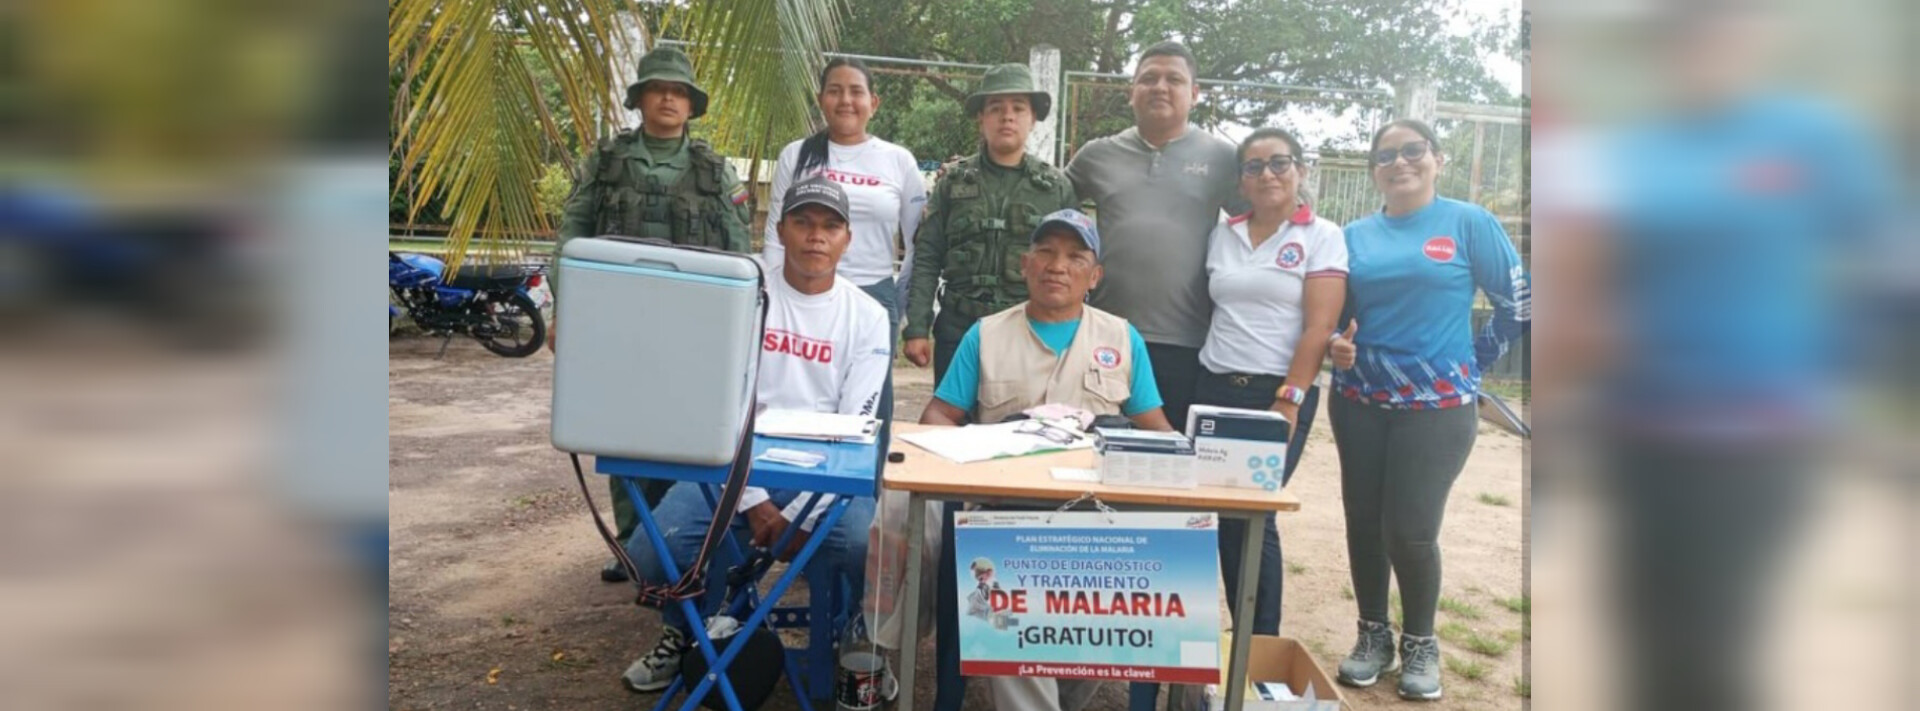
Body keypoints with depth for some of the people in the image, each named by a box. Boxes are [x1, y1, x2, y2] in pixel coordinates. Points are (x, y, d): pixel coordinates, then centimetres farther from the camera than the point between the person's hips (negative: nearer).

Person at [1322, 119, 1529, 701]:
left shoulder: (1468, 222, -3)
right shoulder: (1355, 235, 7)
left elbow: (1518, 302, 1)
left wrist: (1472, 364, 1)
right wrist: (1335, 345, -5)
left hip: (1438, 403, -3)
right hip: (1360, 401, 4)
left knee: (1411, 529, -5)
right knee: (1362, 521, 7)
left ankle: (1420, 645, 19)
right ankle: (1374, 635, 26)